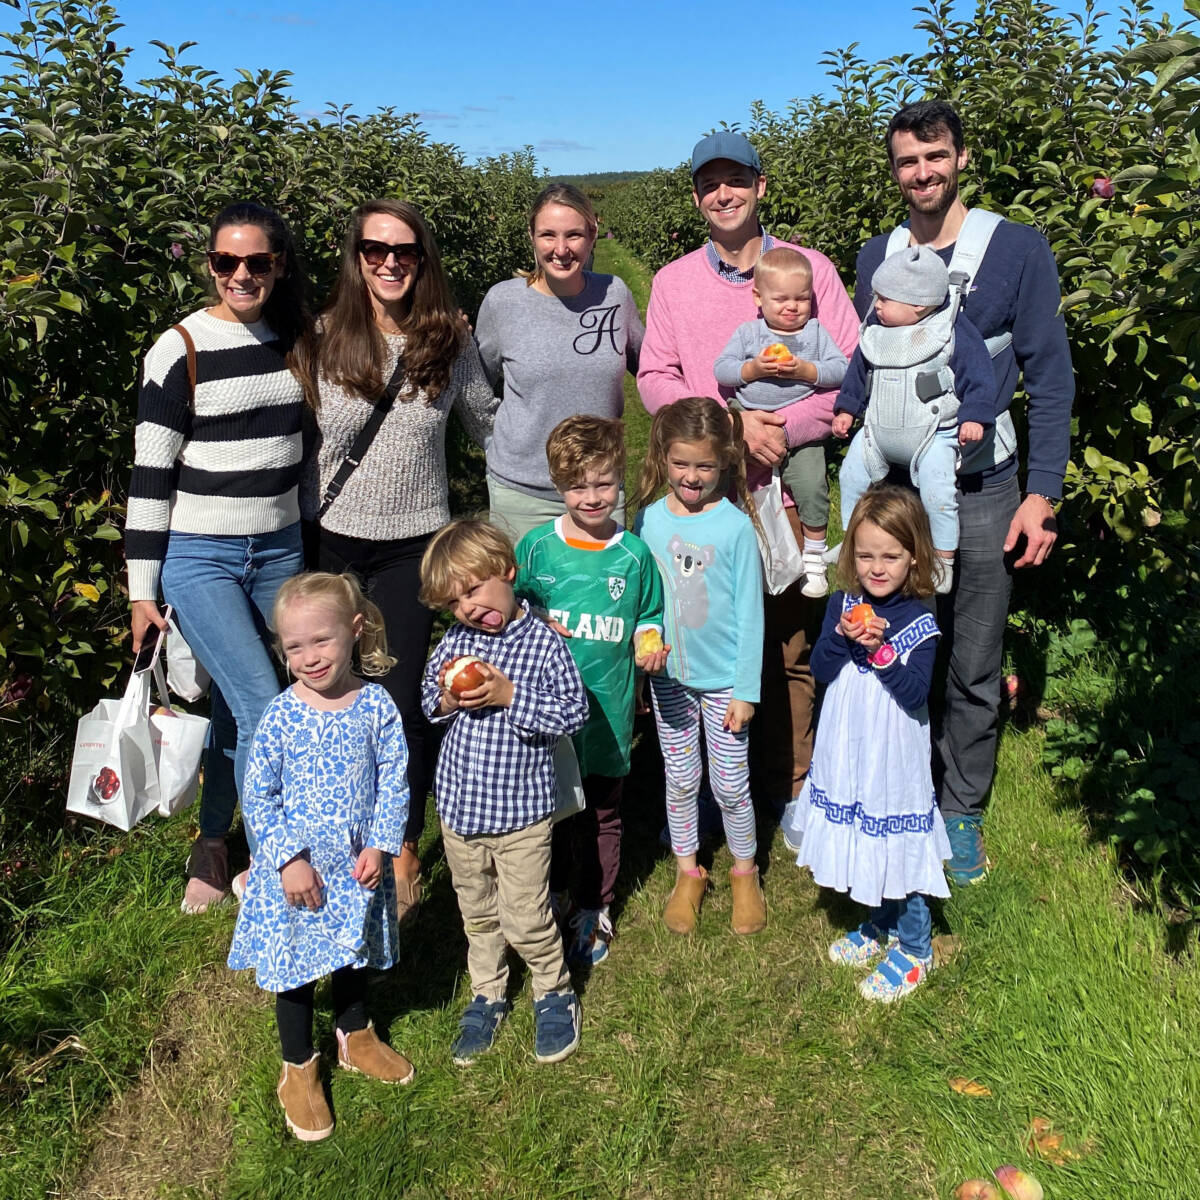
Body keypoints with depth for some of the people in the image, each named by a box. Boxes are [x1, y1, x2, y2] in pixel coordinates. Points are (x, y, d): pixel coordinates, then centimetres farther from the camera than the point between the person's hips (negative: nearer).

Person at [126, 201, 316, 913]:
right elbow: (150, 474, -7)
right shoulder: (181, 350, -9)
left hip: (279, 552, 4)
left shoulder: (299, 339, 5)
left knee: (235, 707, 12)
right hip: (199, 557, -4)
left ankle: (212, 844, 31)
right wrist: (143, 590, -7)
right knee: (265, 711, -11)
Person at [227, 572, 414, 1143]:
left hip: (359, 865, 2)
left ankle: (355, 1036, 50)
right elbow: (258, 795, -11)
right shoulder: (281, 716, -16)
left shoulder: (376, 706, -12)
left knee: (354, 955, 24)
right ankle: (299, 1070, 35)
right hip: (296, 870, -2)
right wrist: (289, 859, -16)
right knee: (295, 969, 13)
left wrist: (379, 846, -14)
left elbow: (394, 781, -6)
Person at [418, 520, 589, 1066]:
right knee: (477, 913, 20)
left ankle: (554, 992, 31)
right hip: (459, 809, 5)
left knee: (526, 918, 6)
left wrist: (510, 696, -23)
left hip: (521, 814, -4)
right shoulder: (452, 642, -2)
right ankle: (487, 995, 39)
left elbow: (575, 711, -14)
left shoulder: (543, 643, -14)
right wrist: (445, 701, -13)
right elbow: (426, 701, 10)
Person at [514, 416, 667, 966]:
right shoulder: (537, 546, -4)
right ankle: (552, 890, 41)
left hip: (606, 709, 0)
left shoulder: (634, 554, -3)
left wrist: (649, 645, -11)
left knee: (601, 812, 14)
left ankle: (594, 909, 34)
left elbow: (648, 618, 9)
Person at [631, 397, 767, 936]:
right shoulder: (649, 519, -3)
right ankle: (688, 873, 34)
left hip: (723, 679, -2)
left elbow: (749, 613, -8)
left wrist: (746, 689, -8)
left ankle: (744, 872, 32)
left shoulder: (736, 526, -12)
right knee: (679, 780, 14)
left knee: (730, 784, 8)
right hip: (667, 675, 3)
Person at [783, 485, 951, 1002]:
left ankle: (914, 948, 27)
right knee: (863, 847, 20)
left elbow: (915, 693, -20)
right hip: (846, 753, 5)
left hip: (894, 757, -4)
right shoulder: (843, 605, -2)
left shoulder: (918, 621, -14)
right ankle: (879, 927, 42)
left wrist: (881, 649, -29)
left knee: (899, 852, 7)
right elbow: (820, 669, -7)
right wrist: (843, 637, -24)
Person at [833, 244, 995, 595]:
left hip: (933, 434, -6)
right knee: (850, 476, 11)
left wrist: (973, 418, -21)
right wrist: (846, 408, 18)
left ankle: (943, 559, -2)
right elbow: (858, 369, 17)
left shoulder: (953, 332, -12)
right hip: (879, 432, 6)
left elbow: (977, 376, -11)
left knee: (937, 492, -19)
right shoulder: (875, 330, 3)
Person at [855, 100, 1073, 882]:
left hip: (981, 495, -3)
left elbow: (1050, 379, -5)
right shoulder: (877, 257, 7)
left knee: (975, 671, 7)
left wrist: (1042, 493, -10)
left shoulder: (1019, 249, -4)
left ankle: (962, 810, 25)